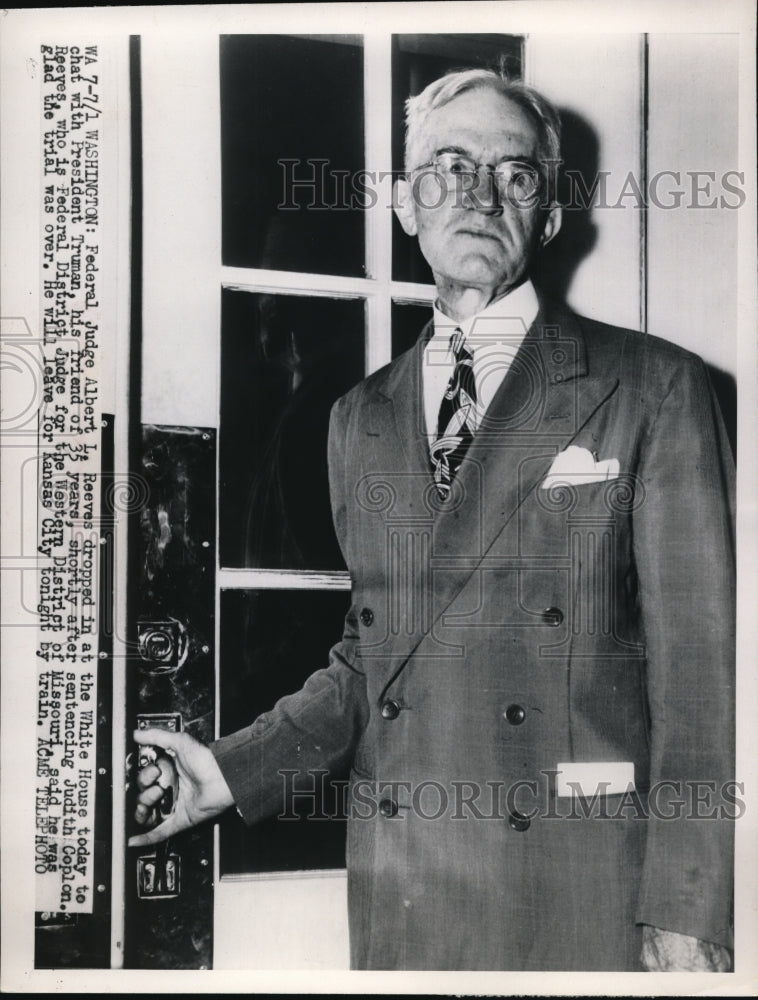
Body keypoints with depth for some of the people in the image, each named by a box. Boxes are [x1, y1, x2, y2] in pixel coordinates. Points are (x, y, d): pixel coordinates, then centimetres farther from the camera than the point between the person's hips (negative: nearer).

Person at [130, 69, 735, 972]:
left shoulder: (654, 388, -4)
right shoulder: (359, 421, 10)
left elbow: (698, 661, -7)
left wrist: (686, 917, -11)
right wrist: (234, 768, 1)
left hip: (583, 899, -3)